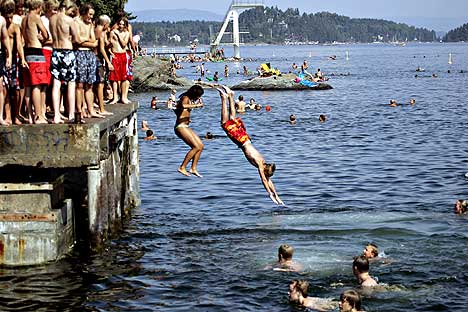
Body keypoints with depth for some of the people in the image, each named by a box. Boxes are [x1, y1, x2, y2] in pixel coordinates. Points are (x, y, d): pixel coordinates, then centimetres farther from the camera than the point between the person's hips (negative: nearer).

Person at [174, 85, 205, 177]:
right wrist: (196, 105, -25)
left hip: (185, 126, 10)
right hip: (181, 127, -10)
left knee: (201, 145, 5)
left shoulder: (188, 99, 20)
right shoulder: (186, 98, -10)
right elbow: (183, 105, -36)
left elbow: (176, 109, 34)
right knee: (196, 147, -15)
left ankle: (193, 169, 5)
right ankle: (182, 168, -11)